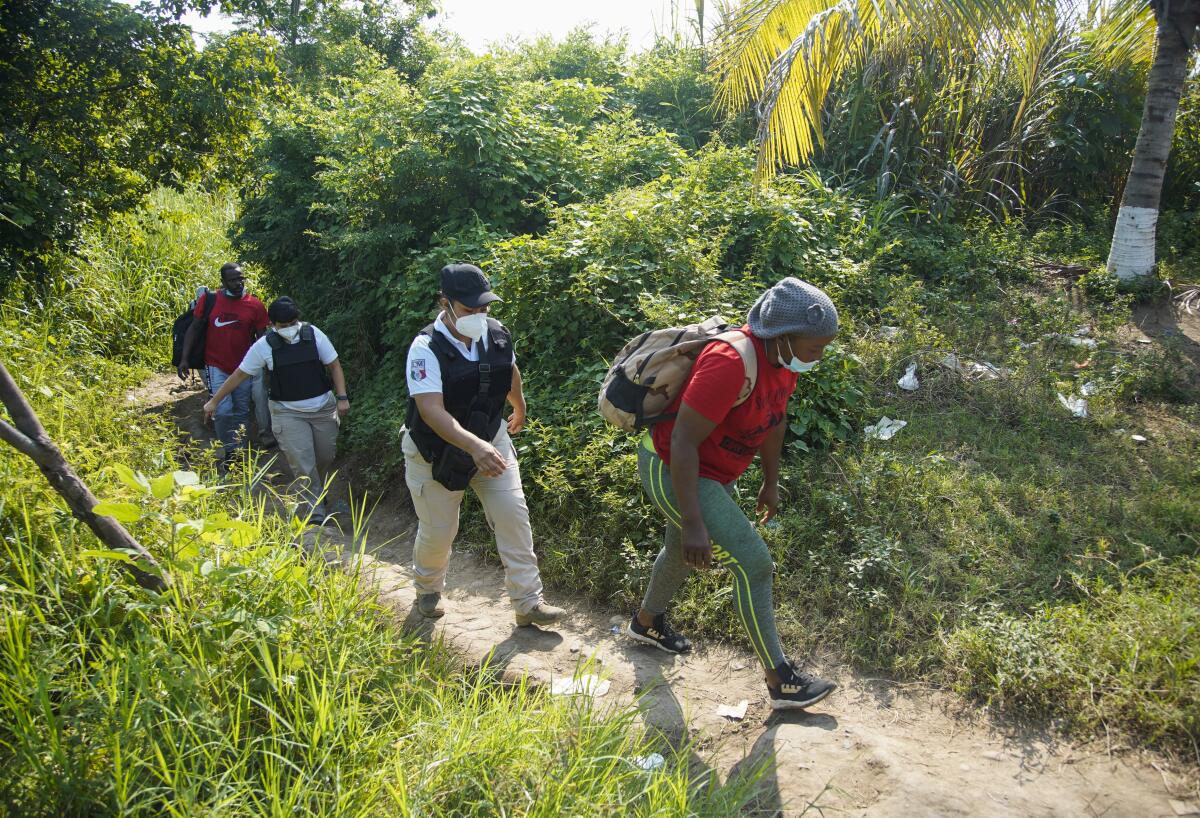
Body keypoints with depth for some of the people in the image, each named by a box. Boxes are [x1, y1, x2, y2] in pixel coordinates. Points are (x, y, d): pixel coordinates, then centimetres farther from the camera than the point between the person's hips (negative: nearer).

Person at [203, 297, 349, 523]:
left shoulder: (314, 335, -6)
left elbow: (334, 366, 1)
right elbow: (239, 375, 1)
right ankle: (315, 512, 1)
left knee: (326, 457, 13)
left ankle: (317, 493, 42)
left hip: (324, 408, 2)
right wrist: (214, 401, 6)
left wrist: (342, 397, -8)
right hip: (288, 412, -2)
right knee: (302, 464, -9)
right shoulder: (264, 346, -8)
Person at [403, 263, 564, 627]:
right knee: (438, 529, 6)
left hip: (491, 440, 4)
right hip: (437, 452, -4)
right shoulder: (427, 348, -25)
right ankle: (427, 590, 38)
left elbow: (511, 373, 14)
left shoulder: (497, 334, -8)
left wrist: (520, 409, 31)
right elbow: (431, 410, -36)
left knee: (514, 515, -5)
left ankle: (528, 602, 5)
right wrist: (474, 446, -49)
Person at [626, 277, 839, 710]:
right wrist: (693, 522, -31)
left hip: (712, 470, 10)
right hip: (672, 471, -10)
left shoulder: (785, 356, -6)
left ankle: (646, 622, 56)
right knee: (753, 564, -10)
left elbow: (775, 419, 11)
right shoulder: (731, 364, -34)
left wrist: (771, 483, 19)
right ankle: (779, 680, 5)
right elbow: (683, 440, -32)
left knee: (683, 551, 29)